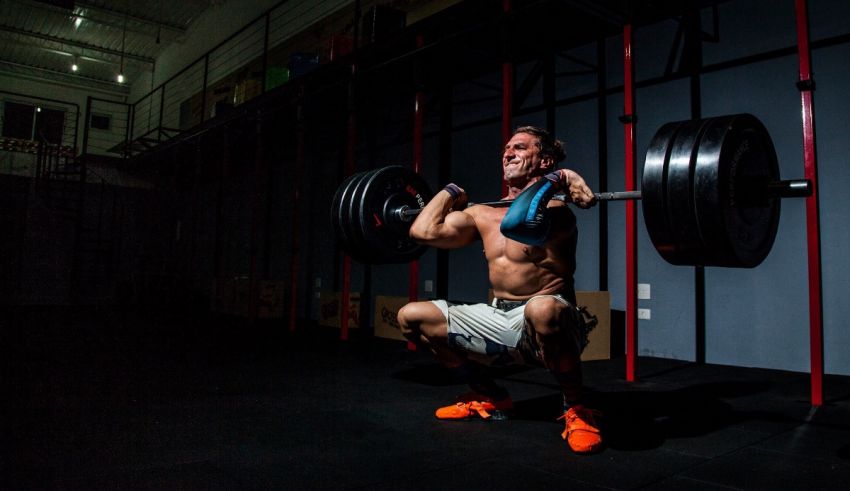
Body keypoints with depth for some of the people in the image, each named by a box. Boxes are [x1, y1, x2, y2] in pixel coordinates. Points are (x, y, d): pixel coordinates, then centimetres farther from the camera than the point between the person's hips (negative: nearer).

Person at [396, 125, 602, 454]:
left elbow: (516, 222, -37)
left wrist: (552, 179, -22)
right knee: (410, 317, 5)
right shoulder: (483, 214, 10)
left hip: (546, 323, -7)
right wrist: (451, 192, 14)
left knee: (542, 310, -45)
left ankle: (576, 410, -14)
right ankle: (489, 398, 15)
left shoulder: (554, 209, -13)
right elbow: (423, 231, 0)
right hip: (499, 320, 7)